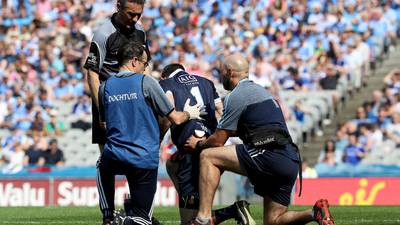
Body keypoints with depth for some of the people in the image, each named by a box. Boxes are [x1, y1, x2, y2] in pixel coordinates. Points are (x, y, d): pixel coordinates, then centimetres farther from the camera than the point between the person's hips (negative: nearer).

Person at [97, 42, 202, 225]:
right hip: (145, 161, -3)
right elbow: (176, 119, 0)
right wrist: (189, 113, 22)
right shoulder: (146, 82, -5)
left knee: (102, 166, 40)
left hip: (114, 160, 3)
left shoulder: (105, 86, 7)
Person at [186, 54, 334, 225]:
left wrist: (198, 144, 21)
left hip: (269, 155, -9)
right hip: (290, 162, 9)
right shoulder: (259, 90, 29)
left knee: (208, 156, -2)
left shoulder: (236, 96, 0)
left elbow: (219, 141, 3)